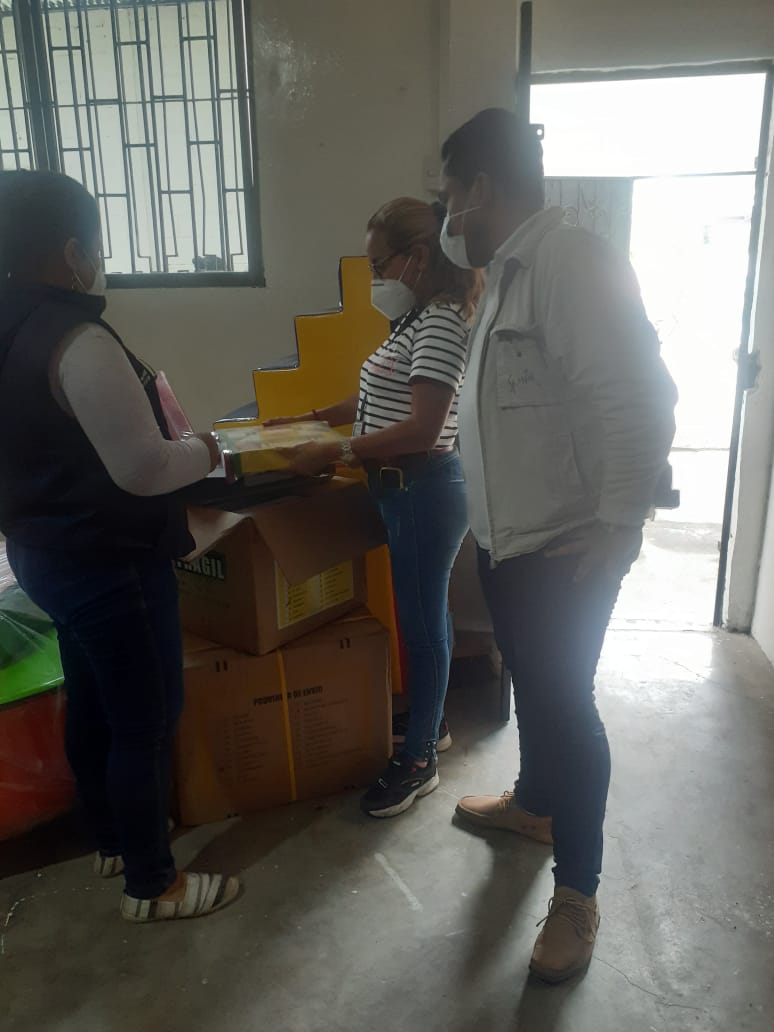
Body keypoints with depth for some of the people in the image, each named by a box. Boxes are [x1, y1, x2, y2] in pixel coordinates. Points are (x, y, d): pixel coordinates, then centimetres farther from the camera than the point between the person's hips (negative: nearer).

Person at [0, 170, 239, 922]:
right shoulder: (76, 340, -23)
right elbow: (144, 470, -26)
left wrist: (137, 394, 17)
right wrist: (205, 449, -6)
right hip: (109, 562, -10)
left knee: (93, 703, 23)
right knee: (146, 720, 5)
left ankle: (110, 840, 43)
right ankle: (151, 885, 23)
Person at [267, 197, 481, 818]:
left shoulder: (441, 323, -17)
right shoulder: (418, 320, 14)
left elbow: (421, 427, -26)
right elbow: (381, 400, 23)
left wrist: (332, 454, -24)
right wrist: (312, 418, 19)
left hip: (425, 491, -10)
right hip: (406, 490, 10)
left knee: (423, 620, 1)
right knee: (422, 613, 20)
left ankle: (419, 761, 16)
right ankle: (428, 720, 37)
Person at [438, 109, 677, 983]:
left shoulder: (572, 261, -19)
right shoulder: (507, 273, 12)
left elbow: (640, 396, -24)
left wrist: (618, 528, -23)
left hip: (565, 545, -9)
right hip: (507, 536, 9)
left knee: (563, 702, 2)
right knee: (531, 684, 23)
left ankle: (576, 892, 22)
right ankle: (533, 802, 46)